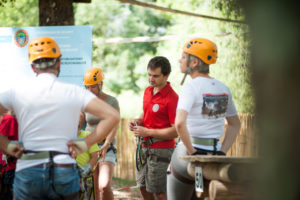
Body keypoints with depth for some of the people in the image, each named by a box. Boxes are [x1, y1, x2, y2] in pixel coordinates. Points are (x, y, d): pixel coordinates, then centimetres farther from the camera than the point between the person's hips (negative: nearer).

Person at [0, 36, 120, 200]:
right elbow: (113, 116, -5)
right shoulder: (74, 93, 1)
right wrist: (86, 143, -1)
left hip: (27, 174, 0)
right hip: (65, 172, 0)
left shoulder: (17, 91, 1)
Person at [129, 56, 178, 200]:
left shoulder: (171, 98, -17)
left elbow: (176, 131, -20)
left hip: (161, 149, -8)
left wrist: (147, 132, -19)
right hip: (145, 147, 8)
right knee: (143, 187, 16)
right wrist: (138, 121, 4)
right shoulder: (148, 91, 9)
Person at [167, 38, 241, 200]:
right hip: (214, 153, 6)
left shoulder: (191, 87, -12)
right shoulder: (223, 89, 9)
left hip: (188, 155, -6)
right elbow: (235, 124, 18)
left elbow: (179, 123, -25)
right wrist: (221, 152, 11)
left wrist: (192, 151, -16)